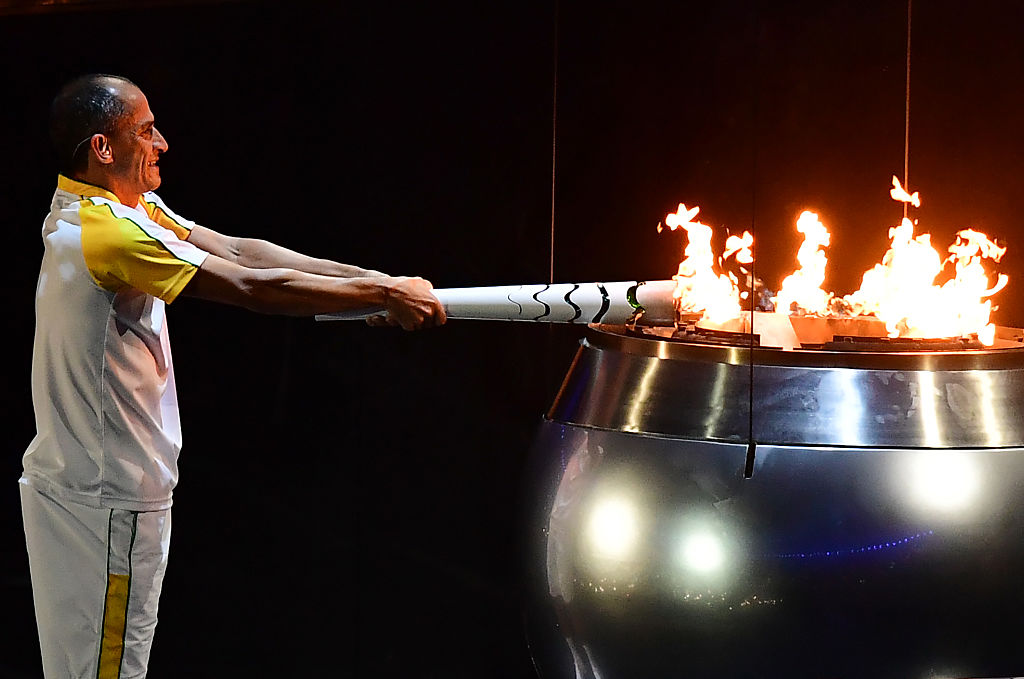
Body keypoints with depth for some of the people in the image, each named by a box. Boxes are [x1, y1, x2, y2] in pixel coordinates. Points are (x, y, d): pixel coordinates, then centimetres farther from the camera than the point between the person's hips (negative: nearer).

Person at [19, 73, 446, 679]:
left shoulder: (131, 208, 8)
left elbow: (238, 250, 1)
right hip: (105, 501, -10)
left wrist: (380, 283, -7)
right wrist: (383, 295, -17)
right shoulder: (106, 230, -24)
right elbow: (250, 286, -24)